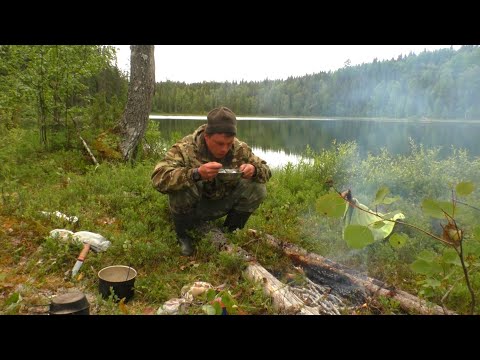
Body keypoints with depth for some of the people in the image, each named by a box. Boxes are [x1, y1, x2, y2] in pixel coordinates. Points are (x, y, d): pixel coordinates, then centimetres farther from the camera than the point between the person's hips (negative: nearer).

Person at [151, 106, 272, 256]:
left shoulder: (240, 149, -13)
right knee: (180, 190, -36)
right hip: (191, 207, -3)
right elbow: (158, 178, -38)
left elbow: (265, 169, -1)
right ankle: (182, 235, -5)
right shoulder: (185, 148, -26)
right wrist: (197, 173, -53)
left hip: (221, 204, 4)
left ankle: (229, 232, 6)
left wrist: (254, 170, -27)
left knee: (258, 189, -17)